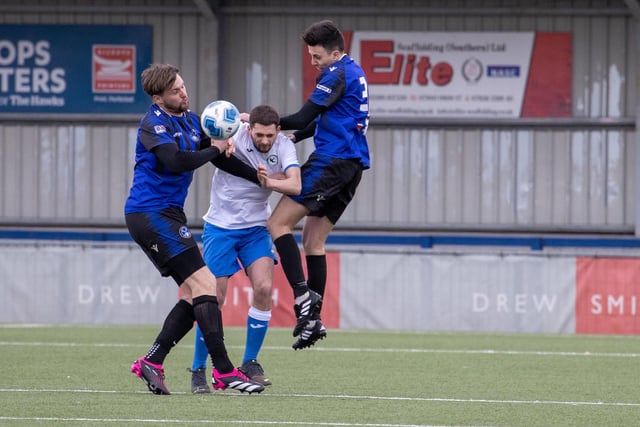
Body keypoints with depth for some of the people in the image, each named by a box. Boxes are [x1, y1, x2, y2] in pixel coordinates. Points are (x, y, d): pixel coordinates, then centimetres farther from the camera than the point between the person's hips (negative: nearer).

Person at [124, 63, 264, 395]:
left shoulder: (190, 120, 14)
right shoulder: (153, 123, -12)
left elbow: (223, 160, 19)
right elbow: (176, 161, -27)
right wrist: (214, 149, -12)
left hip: (169, 215, 9)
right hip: (150, 214, -9)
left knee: (192, 293, 6)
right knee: (204, 284, -15)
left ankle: (150, 363, 9)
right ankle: (223, 371, -18)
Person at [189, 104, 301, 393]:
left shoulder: (284, 146, -11)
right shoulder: (235, 136, -16)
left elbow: (294, 186, -23)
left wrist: (270, 182, -41)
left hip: (256, 228, 2)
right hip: (221, 226, -2)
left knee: (264, 287, -14)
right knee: (214, 298, -6)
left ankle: (250, 364, 1)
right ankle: (198, 371, 8)